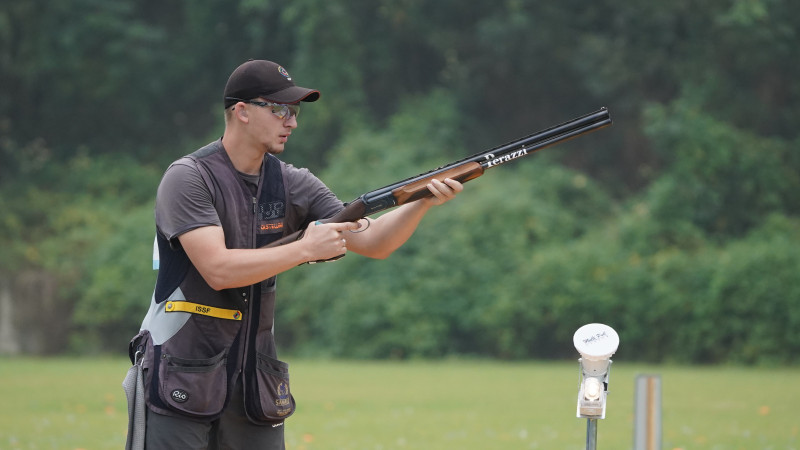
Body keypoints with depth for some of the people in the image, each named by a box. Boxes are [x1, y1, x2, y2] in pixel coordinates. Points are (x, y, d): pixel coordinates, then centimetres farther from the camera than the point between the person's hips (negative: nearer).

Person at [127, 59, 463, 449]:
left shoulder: (291, 185, 6)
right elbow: (217, 270, -22)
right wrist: (305, 250, -20)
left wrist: (423, 202, -16)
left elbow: (371, 241, 2)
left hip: (256, 383, 6)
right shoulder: (189, 179, -11)